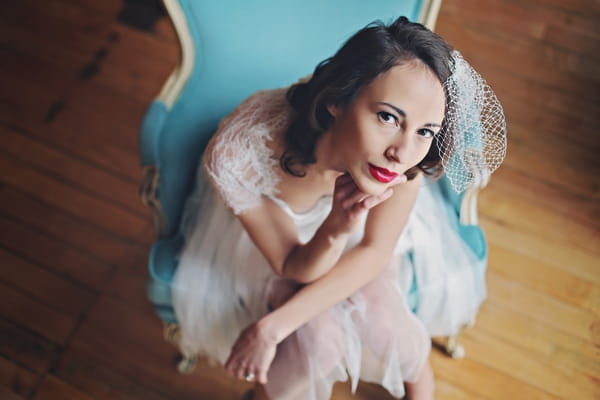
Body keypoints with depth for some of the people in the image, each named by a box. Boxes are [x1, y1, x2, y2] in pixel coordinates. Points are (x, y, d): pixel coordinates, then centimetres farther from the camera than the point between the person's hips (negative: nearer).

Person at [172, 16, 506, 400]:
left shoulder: (407, 154, -35)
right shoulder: (238, 154, -40)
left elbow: (374, 250, -19)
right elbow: (295, 268, -24)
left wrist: (272, 327, -22)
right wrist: (335, 230, -48)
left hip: (350, 224, 2)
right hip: (269, 228, -1)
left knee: (384, 327, -11)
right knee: (312, 344, -17)